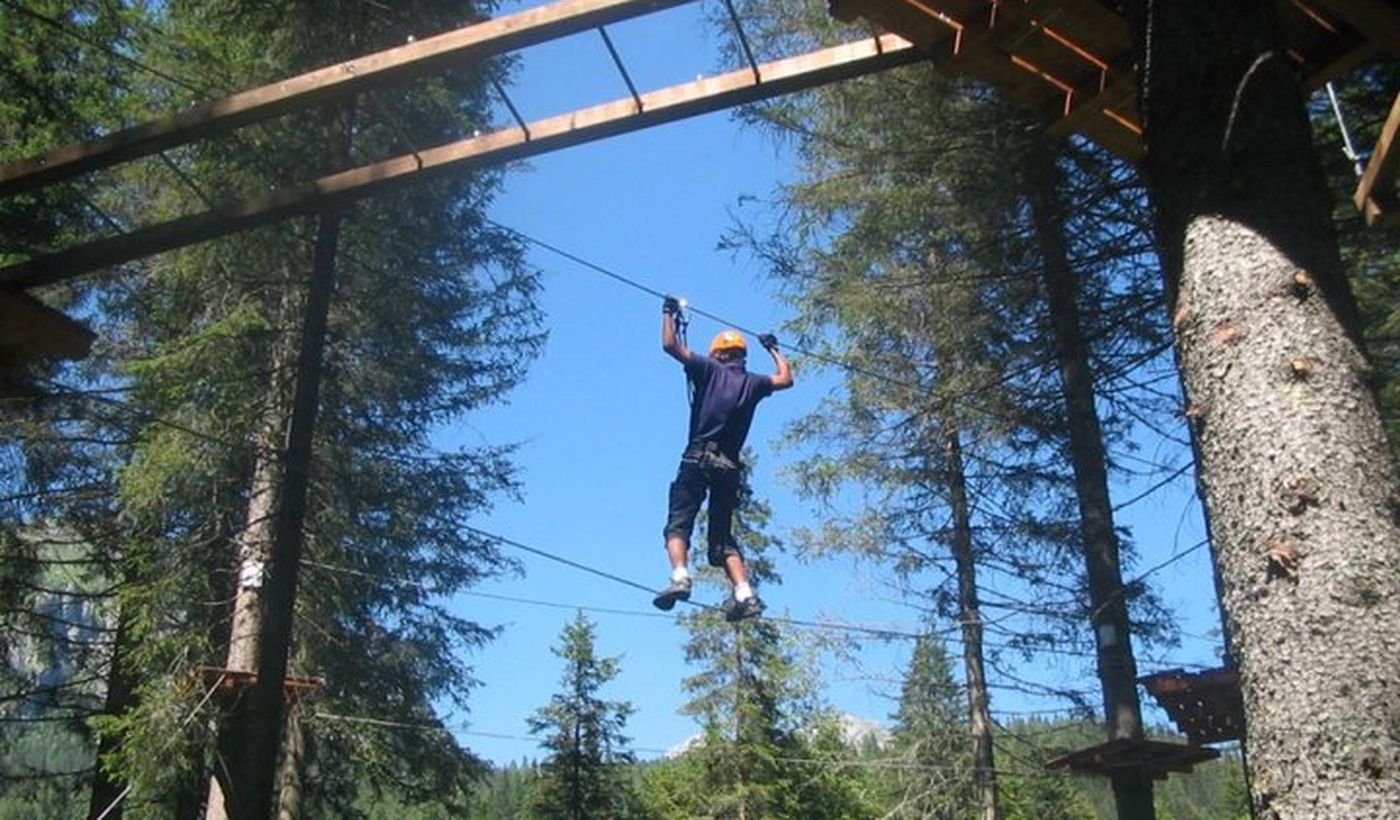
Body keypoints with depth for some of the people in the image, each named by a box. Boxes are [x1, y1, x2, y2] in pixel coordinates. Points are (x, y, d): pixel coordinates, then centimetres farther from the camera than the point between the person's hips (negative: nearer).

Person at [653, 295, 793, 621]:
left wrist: (669, 314, 17)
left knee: (678, 523, -8)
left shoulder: (710, 370, 5)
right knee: (722, 536, 9)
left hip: (698, 459, -4)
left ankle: (679, 577, -33)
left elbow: (670, 345, 1)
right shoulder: (752, 383, 15)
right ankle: (745, 594, -7)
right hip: (729, 466, 4)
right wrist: (773, 349, 45)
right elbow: (786, 379, 33)